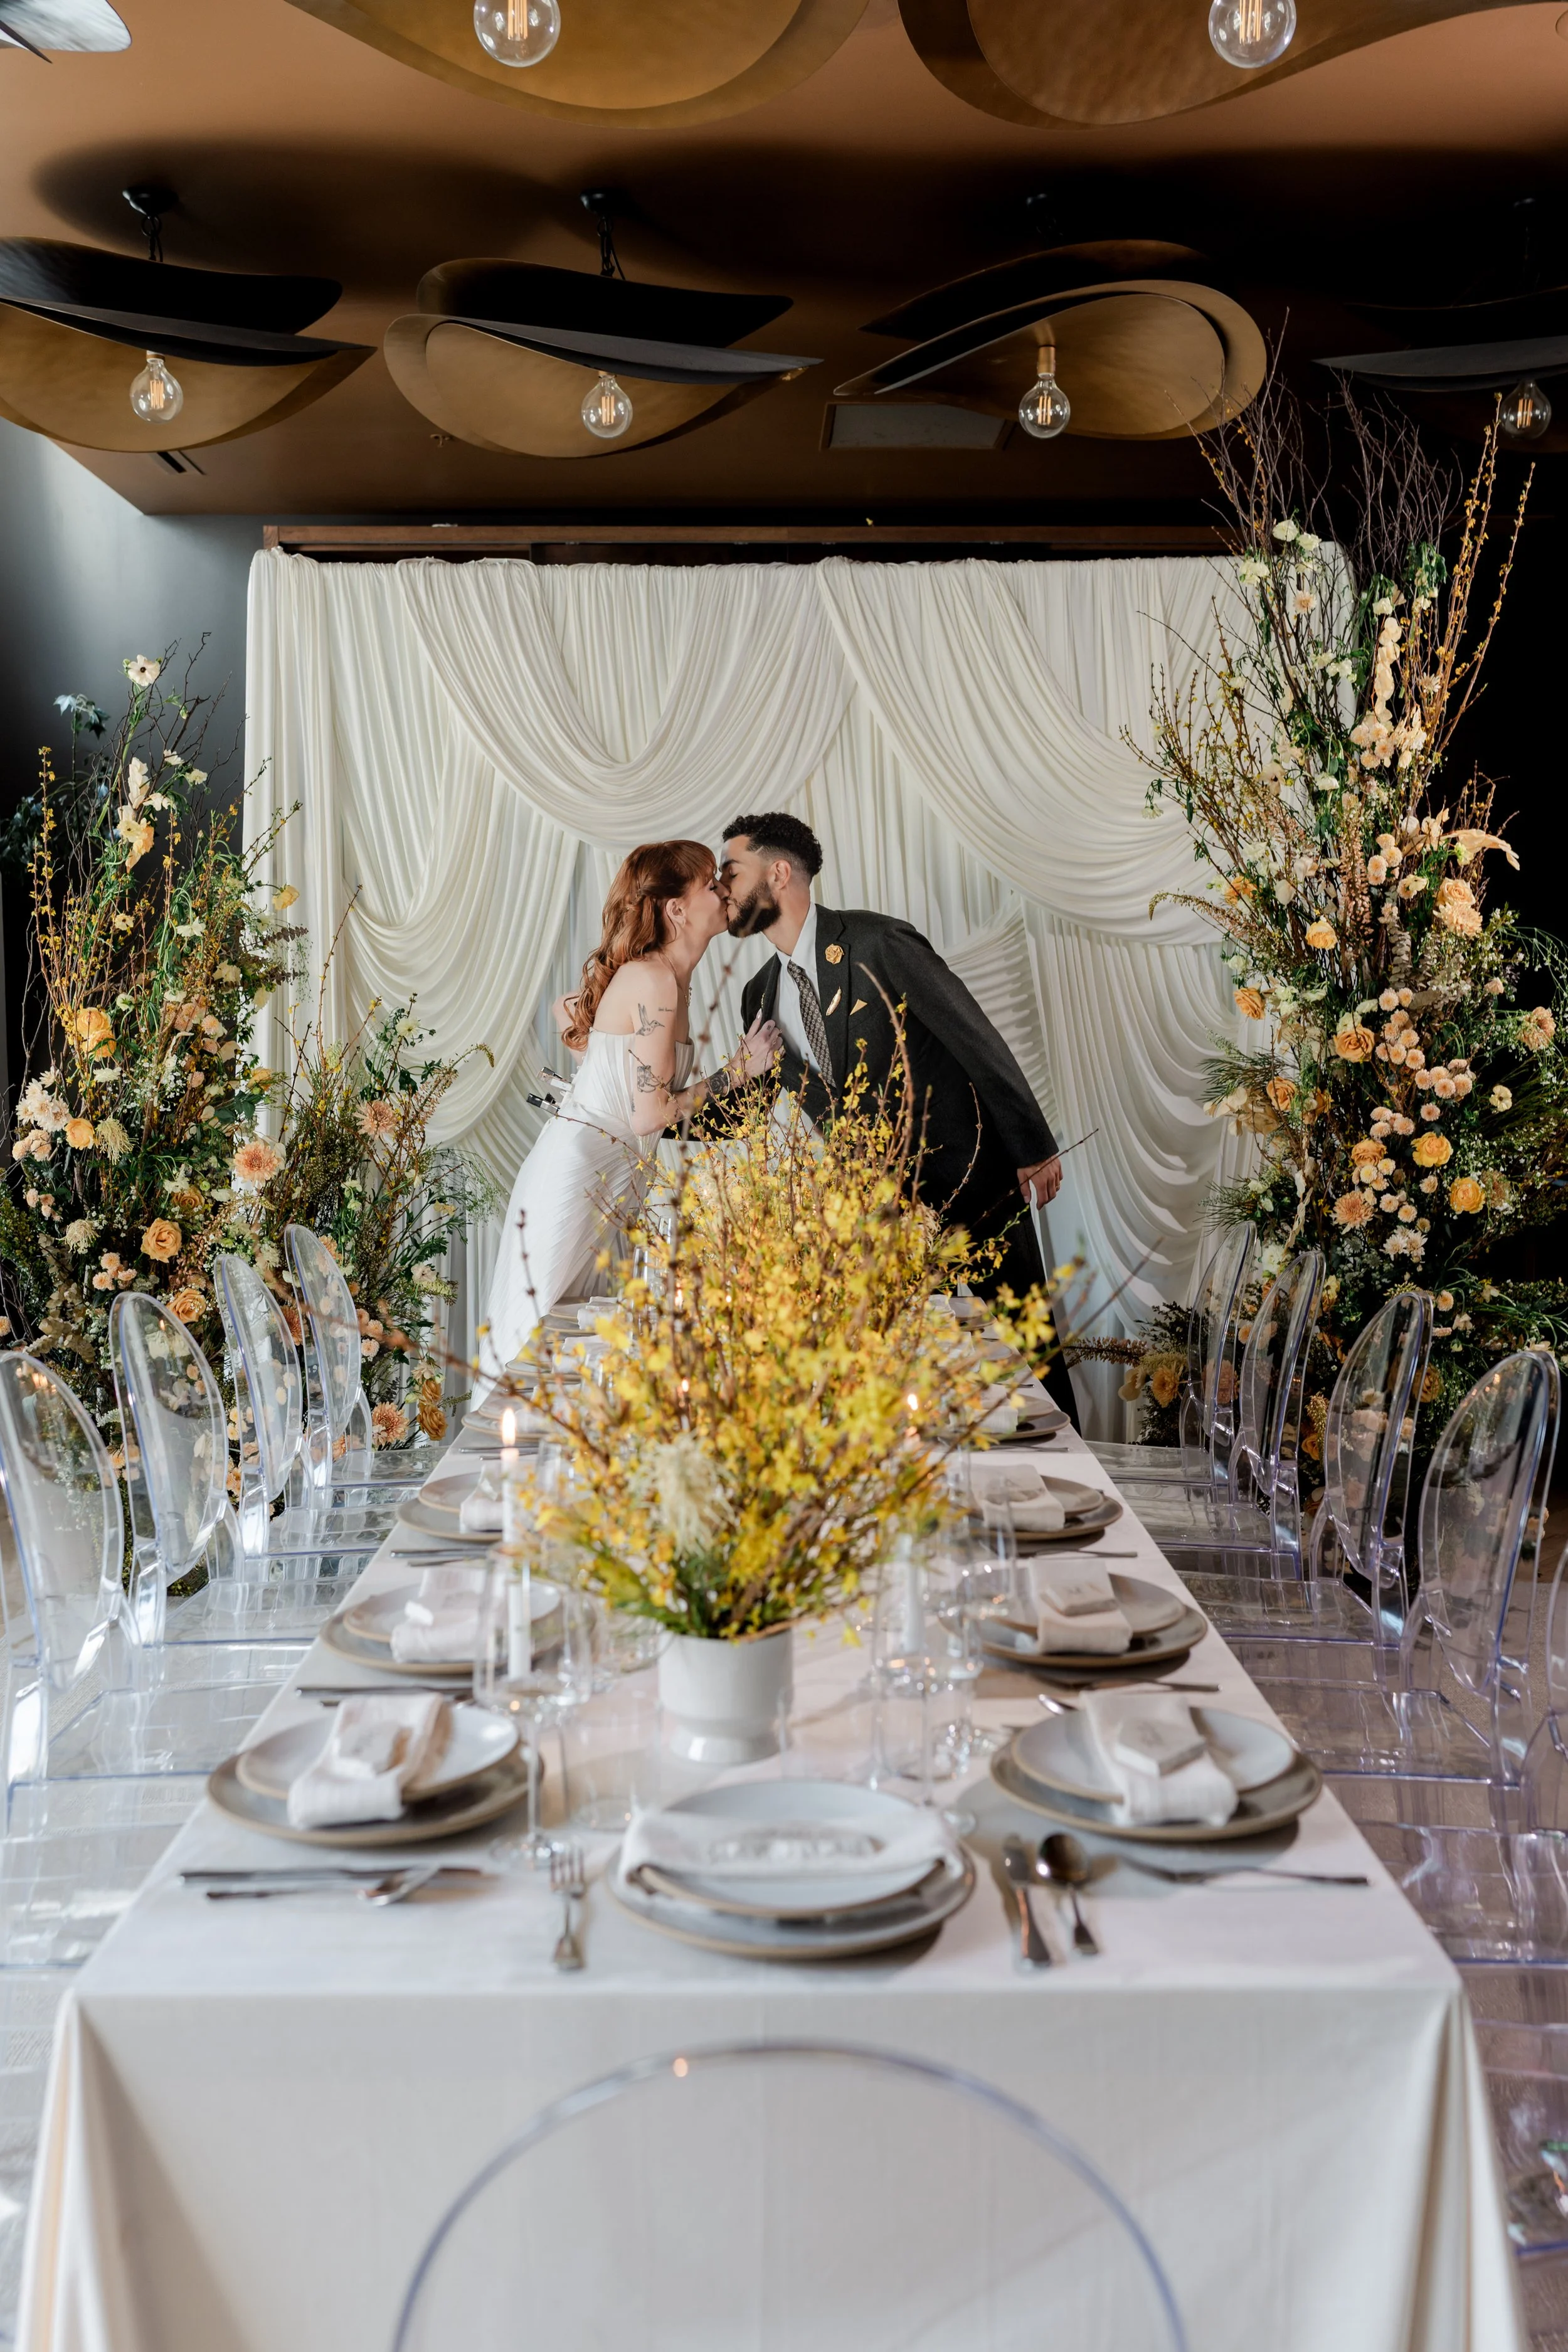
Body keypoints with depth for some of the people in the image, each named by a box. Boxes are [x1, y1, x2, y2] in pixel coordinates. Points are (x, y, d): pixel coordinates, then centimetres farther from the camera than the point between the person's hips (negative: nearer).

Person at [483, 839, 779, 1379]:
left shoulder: (657, 973, 12)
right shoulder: (655, 979, -17)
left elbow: (567, 1009, 29)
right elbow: (652, 1114, -18)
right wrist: (737, 1070, -10)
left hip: (607, 1174, 10)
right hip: (578, 1172, -10)